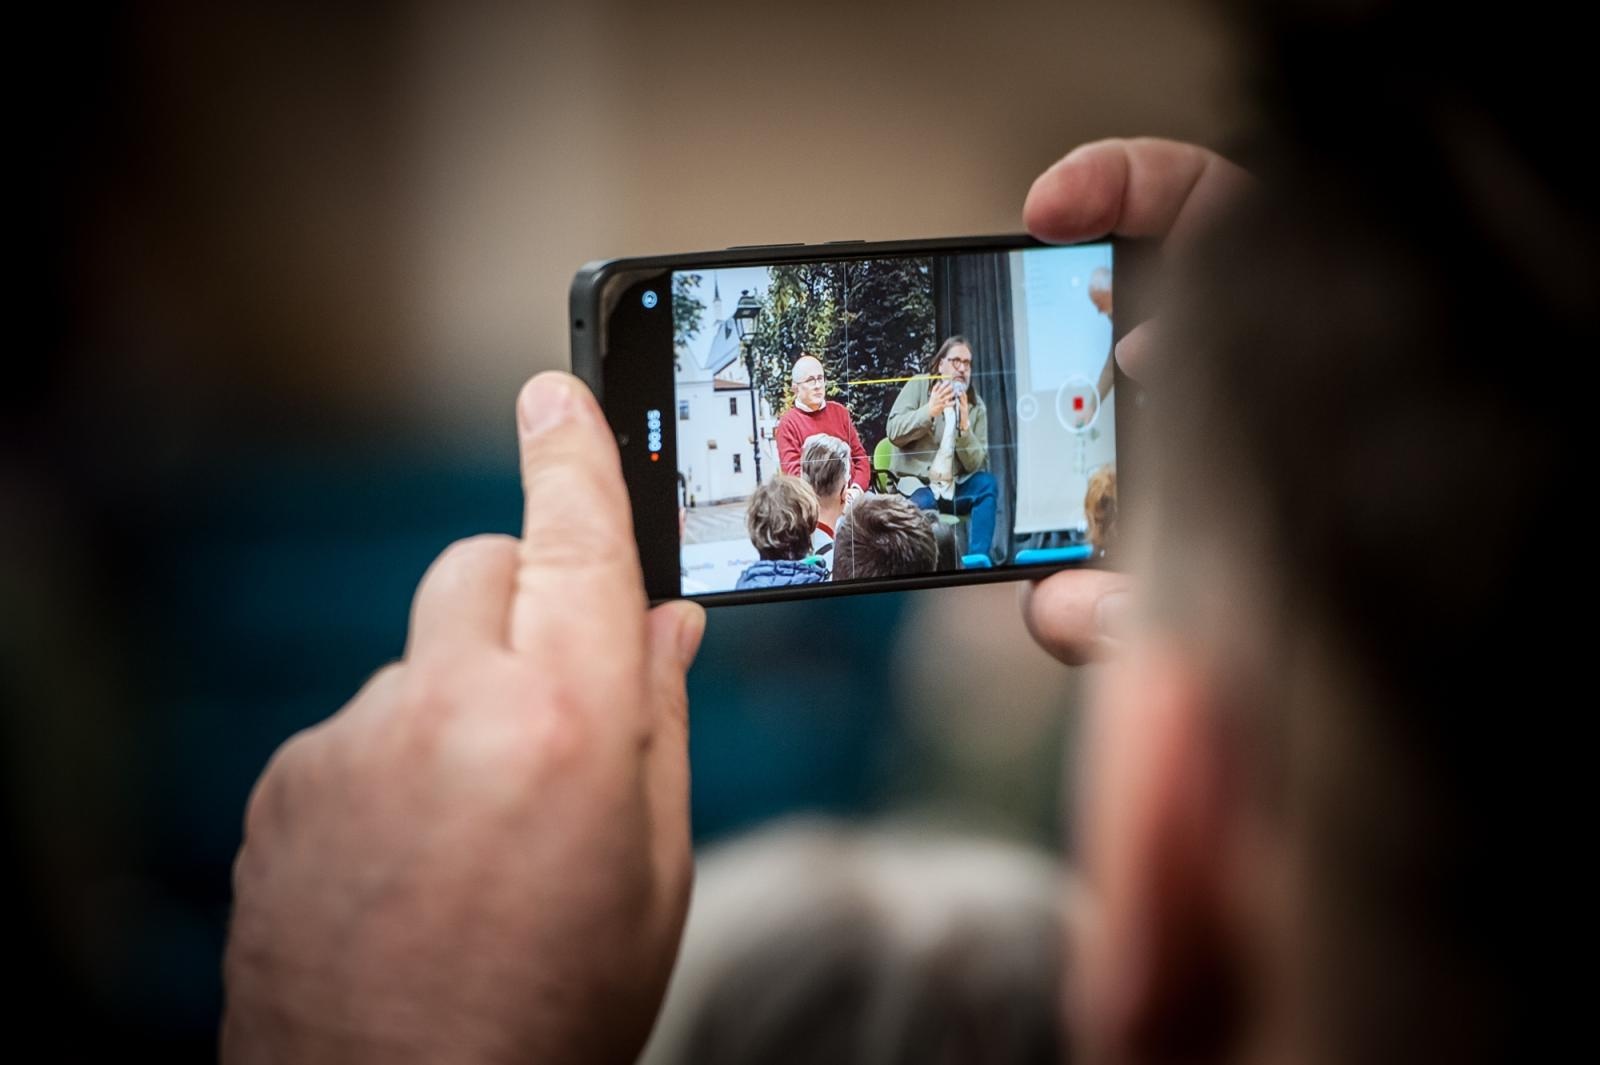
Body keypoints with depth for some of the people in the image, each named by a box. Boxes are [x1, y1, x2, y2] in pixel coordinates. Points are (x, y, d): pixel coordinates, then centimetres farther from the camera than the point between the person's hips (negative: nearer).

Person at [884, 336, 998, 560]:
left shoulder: (976, 406, 6)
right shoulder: (918, 386, 0)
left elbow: (975, 464, -4)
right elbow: (895, 433, -13)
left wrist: (964, 426, -19)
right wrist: (929, 411, -26)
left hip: (954, 487, 4)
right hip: (915, 485, -3)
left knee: (987, 485, -23)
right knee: (922, 503, -35)